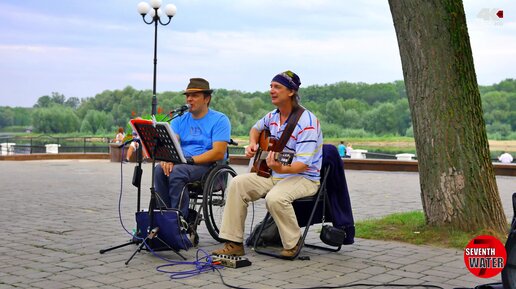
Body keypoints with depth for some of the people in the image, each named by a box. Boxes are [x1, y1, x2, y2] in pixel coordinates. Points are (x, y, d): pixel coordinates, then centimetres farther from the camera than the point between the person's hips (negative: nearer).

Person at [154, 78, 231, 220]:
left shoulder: (219, 120, 0)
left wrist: (190, 159, -20)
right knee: (160, 169, -25)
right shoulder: (180, 120, 17)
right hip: (182, 163, 5)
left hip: (209, 166, -5)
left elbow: (219, 153, -12)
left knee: (177, 171, -32)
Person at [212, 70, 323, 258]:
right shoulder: (273, 116, 6)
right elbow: (256, 128, 30)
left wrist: (281, 169, -47)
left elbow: (303, 163, -28)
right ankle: (234, 243, -9)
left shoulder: (307, 123, -20)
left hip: (304, 178, -8)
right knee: (238, 184, -11)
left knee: (275, 197, -37)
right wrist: (252, 144, 8)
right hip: (274, 174, 8)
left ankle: (293, 245, -12)